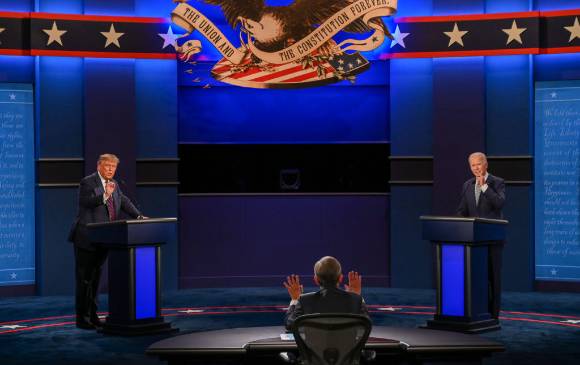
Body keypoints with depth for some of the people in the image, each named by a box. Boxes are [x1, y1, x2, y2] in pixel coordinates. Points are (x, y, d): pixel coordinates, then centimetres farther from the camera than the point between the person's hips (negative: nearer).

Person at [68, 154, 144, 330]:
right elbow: (86, 202, -24)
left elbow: (124, 202, 13)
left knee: (96, 278, 14)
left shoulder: (113, 184, 14)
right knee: (84, 279, -3)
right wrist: (105, 195, -37)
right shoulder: (87, 182, -10)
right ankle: (82, 318, 1)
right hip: (86, 239, -7)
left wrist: (138, 216, 0)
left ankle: (92, 316, 21)